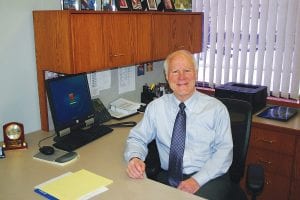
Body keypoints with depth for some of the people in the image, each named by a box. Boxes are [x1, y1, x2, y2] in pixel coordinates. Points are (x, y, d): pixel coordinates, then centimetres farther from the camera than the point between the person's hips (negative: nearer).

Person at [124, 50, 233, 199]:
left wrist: (198, 180, -16)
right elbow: (137, 138, 10)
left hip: (209, 178, -1)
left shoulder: (216, 108, 0)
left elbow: (224, 150, -3)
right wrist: (134, 158, -14)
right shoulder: (155, 107, 5)